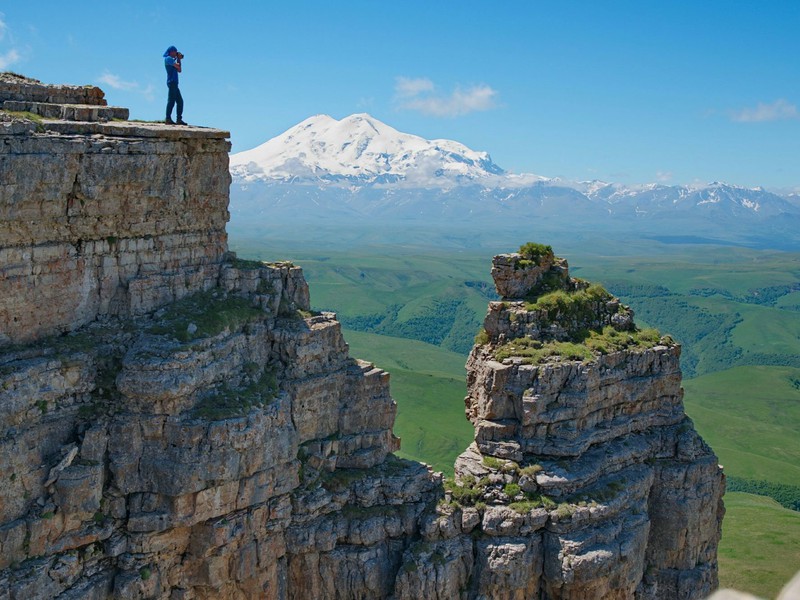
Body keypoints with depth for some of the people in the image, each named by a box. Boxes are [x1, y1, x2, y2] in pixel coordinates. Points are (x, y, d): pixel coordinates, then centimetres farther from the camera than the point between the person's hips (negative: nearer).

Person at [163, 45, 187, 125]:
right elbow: (178, 66, -17)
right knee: (171, 100, -13)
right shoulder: (168, 58, -6)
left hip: (174, 83, 10)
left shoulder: (171, 59, 23)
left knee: (180, 101, 8)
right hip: (172, 82, -10)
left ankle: (179, 119, 7)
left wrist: (178, 59, 18)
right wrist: (179, 59, 0)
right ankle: (168, 119, -16)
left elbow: (179, 70, 22)